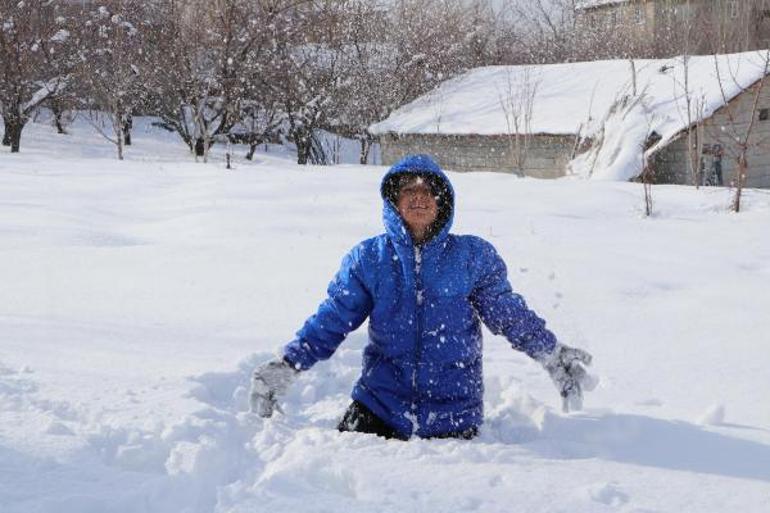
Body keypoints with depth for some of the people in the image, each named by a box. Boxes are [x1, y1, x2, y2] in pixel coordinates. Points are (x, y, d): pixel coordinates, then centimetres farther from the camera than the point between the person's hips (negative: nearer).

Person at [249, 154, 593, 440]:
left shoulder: (474, 257, 1)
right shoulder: (368, 259, 2)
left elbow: (510, 314, 8)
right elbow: (331, 320, 3)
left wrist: (552, 354, -1)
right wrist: (287, 366, -8)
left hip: (452, 412, 0)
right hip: (380, 402, 1)